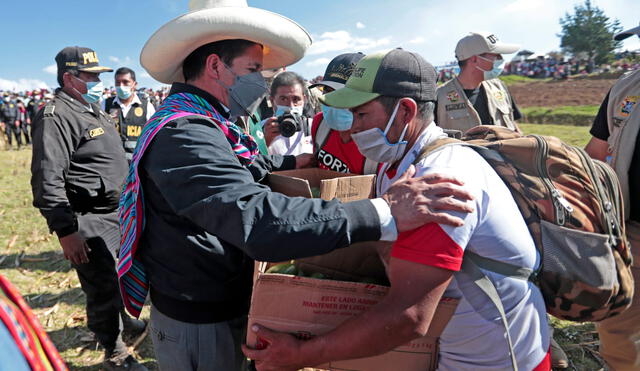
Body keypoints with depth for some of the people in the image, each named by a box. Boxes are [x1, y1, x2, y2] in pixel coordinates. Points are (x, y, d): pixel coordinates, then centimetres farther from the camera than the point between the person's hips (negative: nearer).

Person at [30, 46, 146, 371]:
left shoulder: (94, 110, 14)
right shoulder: (56, 117, -15)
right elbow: (47, 180, -22)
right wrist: (66, 230, -25)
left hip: (120, 213, 9)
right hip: (90, 222, -9)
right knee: (103, 289, 1)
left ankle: (126, 319, 47)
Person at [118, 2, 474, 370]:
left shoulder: (193, 123, 6)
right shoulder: (184, 135, -29)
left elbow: (237, 166, 25)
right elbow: (257, 219, -43)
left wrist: (290, 161, 28)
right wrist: (383, 214, -43)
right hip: (200, 324, -9)